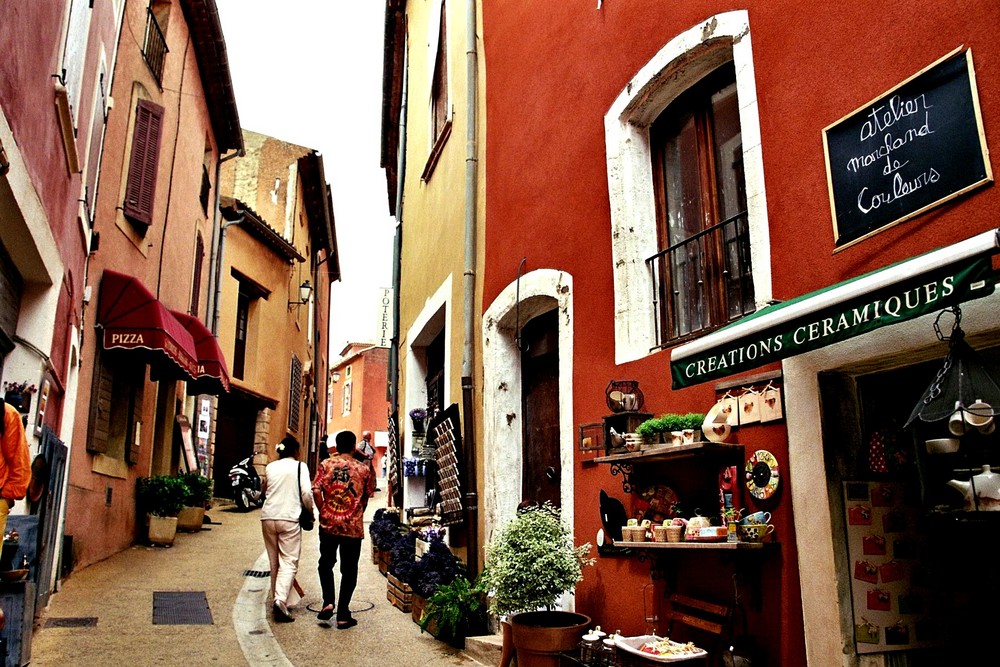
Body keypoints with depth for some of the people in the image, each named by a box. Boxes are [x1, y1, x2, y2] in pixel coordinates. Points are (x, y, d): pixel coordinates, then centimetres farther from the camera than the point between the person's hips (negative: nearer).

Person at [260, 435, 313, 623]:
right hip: (289, 518, -5)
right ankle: (280, 600, -20)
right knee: (289, 562, -4)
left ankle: (276, 599, 22)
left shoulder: (270, 467, 11)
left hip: (268, 517, 5)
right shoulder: (300, 466, -1)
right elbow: (306, 493, -7)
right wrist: (310, 511, 7)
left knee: (274, 562, 15)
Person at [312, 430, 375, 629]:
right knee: (349, 570, 8)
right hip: (354, 526, 0)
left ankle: (328, 601, 4)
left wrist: (323, 512, 3)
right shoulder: (363, 468, 0)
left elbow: (316, 491, -9)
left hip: (329, 524, 1)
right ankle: (343, 615, 10)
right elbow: (367, 497, 5)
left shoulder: (326, 464, -1)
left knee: (326, 563, 21)